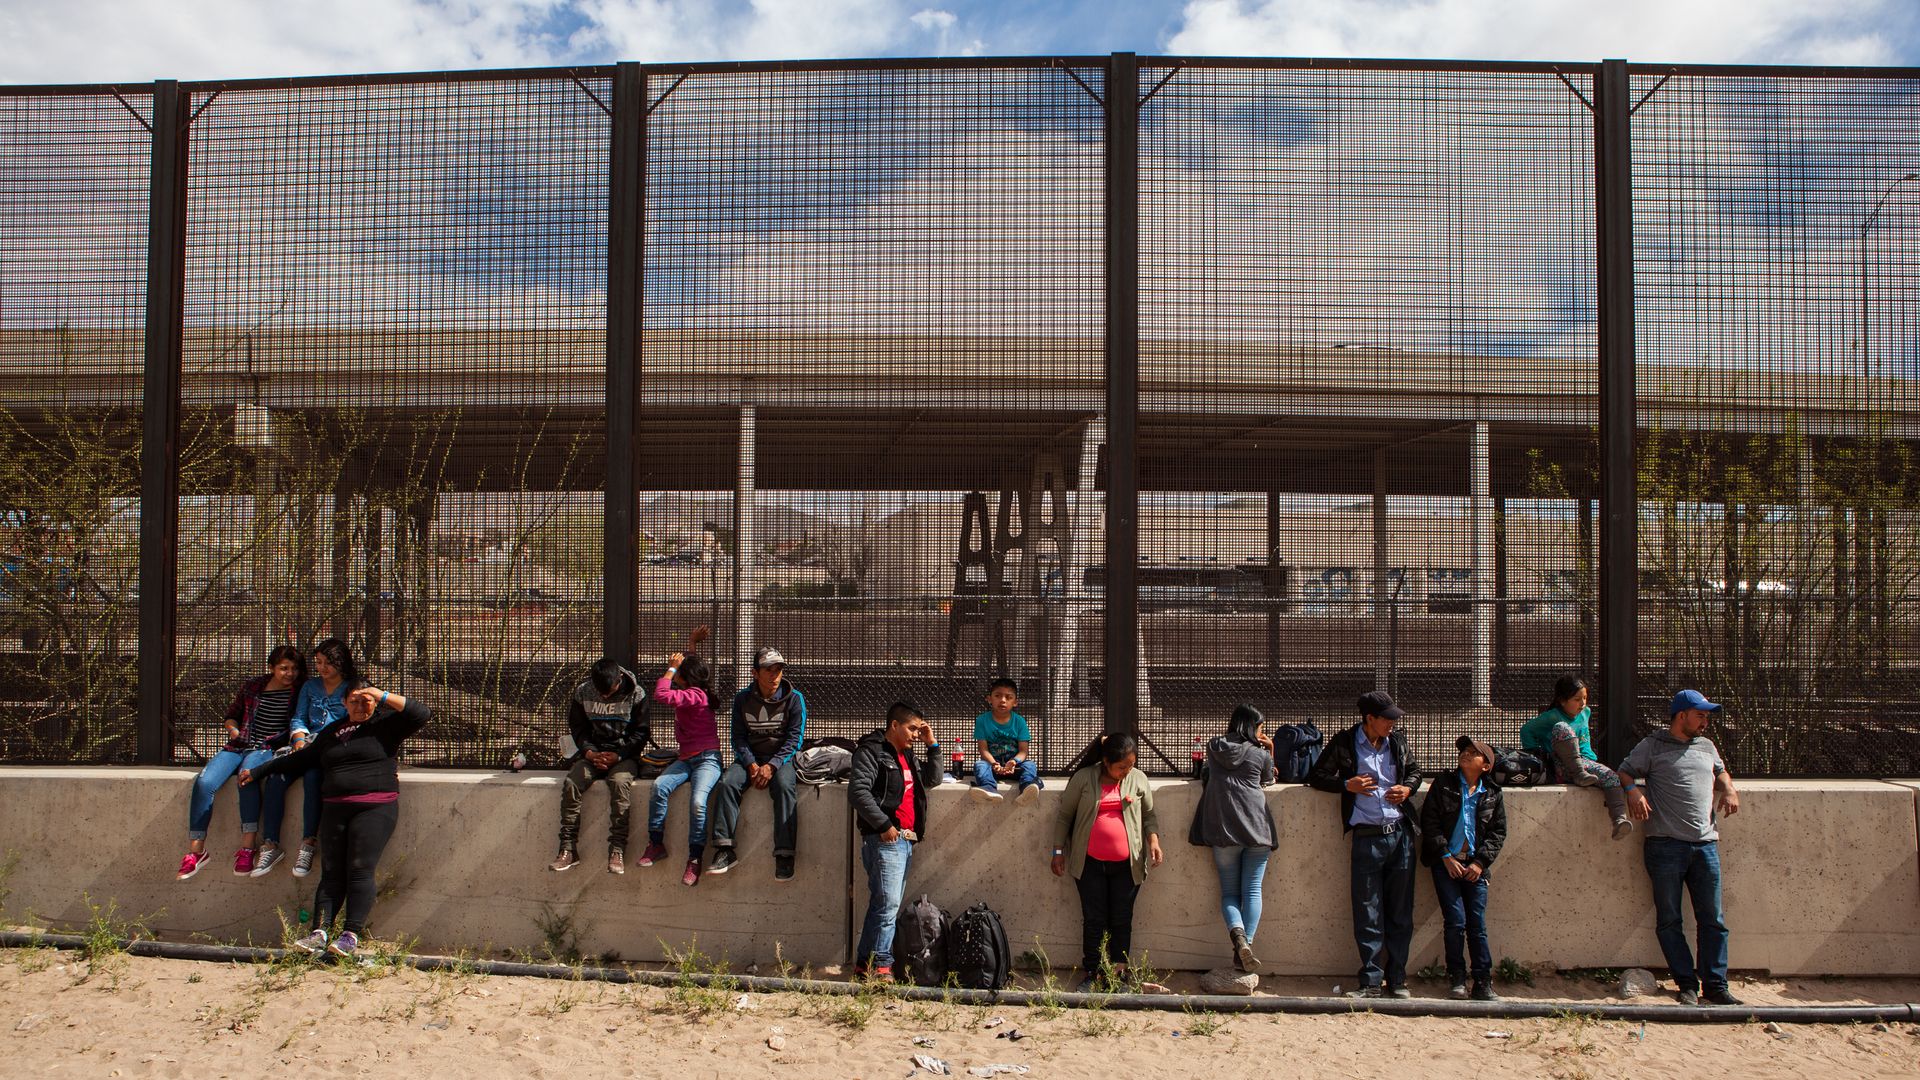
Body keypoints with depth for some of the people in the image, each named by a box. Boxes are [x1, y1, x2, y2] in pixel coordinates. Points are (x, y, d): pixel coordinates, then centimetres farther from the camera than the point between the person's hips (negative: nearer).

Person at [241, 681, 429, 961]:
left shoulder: (384, 725, 6)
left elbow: (421, 715, -8)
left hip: (374, 809, -5)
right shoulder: (331, 733, 22)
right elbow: (300, 759, 32)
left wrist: (384, 697, -9)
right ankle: (319, 933, -5)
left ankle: (351, 935, -13)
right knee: (331, 872, -1)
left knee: (360, 870, -12)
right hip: (334, 809, 5)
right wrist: (259, 771, 34)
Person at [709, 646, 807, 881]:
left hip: (782, 758, -2)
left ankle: (785, 854, -33)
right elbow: (738, 737, 2)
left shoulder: (794, 699, -3)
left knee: (785, 786, -33)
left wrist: (772, 765, -20)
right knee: (727, 783, -26)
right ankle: (724, 850, -24)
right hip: (750, 757, 3)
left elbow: (794, 738, -7)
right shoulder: (742, 699, 3)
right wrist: (751, 764, -16)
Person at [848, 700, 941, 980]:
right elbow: (858, 791, -16)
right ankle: (880, 965, -11)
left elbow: (932, 780, 27)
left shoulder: (906, 755, 23)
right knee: (888, 904, -14)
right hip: (885, 840, -9)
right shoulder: (872, 750, -5)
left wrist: (932, 745, 18)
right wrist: (884, 825, -18)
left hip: (906, 840, 9)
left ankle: (865, 964, 13)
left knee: (883, 905, 9)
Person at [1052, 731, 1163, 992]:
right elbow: (1064, 816, 3)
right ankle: (1093, 973, 15)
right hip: (1091, 863, -1)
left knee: (1121, 920, 7)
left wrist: (1153, 840, -6)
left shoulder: (1138, 779, 3)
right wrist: (1058, 851, 2)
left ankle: (1118, 974, 16)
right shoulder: (1084, 778, -4)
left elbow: (1149, 815, 12)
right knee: (1094, 920, 5)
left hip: (1126, 864, 2)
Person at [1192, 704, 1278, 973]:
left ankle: (1237, 934, -18)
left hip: (1223, 829, 2)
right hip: (1257, 828, -2)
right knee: (1252, 890, 5)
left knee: (1229, 891, 7)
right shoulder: (1261, 754, 2)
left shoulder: (1214, 748, 10)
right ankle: (1246, 944, -4)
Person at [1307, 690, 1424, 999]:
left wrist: (1408, 788, 3)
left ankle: (1397, 980, 16)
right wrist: (1347, 785, -11)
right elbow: (1316, 776, 6)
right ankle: (1371, 982, 5)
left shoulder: (1398, 741, 9)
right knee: (1367, 915, -2)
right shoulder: (1344, 744, -2)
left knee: (1400, 913, 7)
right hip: (1367, 837, -3)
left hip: (1400, 834, 3)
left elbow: (1414, 770, 25)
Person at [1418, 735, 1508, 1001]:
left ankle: (1483, 982, 5)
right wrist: (1446, 856, -8)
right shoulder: (1443, 784, 3)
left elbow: (1498, 832, 9)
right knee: (1455, 921, -7)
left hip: (1475, 866, 2)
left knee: (1477, 924, 0)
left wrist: (1480, 862, -3)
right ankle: (1456, 977, 7)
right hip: (1446, 862, -2)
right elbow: (1429, 822, -1)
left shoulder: (1492, 794, 8)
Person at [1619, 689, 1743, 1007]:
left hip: (1705, 844, 4)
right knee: (1669, 920, 0)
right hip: (1665, 845, -4)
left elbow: (1721, 771, 36)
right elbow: (1624, 772, 4)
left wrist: (1729, 790, 15)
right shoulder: (1653, 745, 5)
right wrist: (1633, 790, -16)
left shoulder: (1707, 746, 20)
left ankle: (1716, 985, 8)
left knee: (1713, 919, 2)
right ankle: (1687, 985, 8)